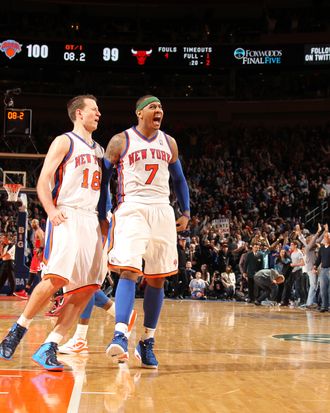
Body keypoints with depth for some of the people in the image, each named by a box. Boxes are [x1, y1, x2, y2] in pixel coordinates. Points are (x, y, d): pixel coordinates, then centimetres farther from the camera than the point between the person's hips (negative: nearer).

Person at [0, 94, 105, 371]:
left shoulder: (99, 149, 23)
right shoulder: (64, 142, 3)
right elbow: (43, 181, -5)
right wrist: (51, 210, -21)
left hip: (91, 219, 7)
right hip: (65, 217, -7)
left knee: (88, 286, -5)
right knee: (57, 278, -22)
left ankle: (49, 348, -5)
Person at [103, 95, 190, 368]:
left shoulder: (169, 143, 14)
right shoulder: (121, 141, 2)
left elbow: (179, 179, 21)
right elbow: (102, 178, 6)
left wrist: (186, 213, 12)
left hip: (162, 212, 5)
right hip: (132, 209, -4)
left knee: (157, 279, 5)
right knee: (129, 270, -20)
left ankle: (147, 342, 13)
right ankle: (120, 336, -27)